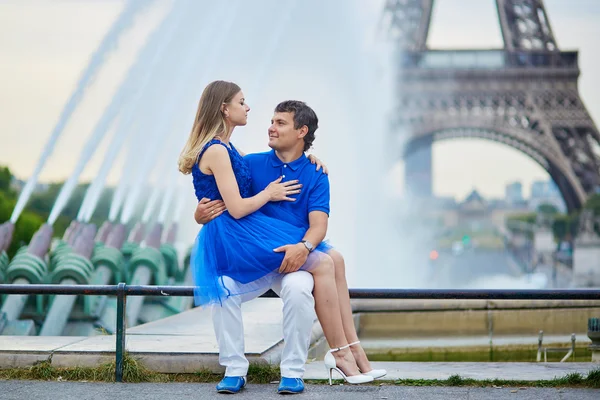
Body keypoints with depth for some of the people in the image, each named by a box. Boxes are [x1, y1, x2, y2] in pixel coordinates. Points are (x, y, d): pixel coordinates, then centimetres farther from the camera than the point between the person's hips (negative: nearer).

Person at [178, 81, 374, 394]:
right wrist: (269, 194, -1)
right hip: (236, 239, -10)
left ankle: (349, 349, -6)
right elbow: (237, 208, -18)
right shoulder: (216, 151, -12)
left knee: (333, 258, 0)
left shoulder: (227, 150, 19)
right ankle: (341, 353, -9)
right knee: (322, 264, -15)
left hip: (241, 237, 10)